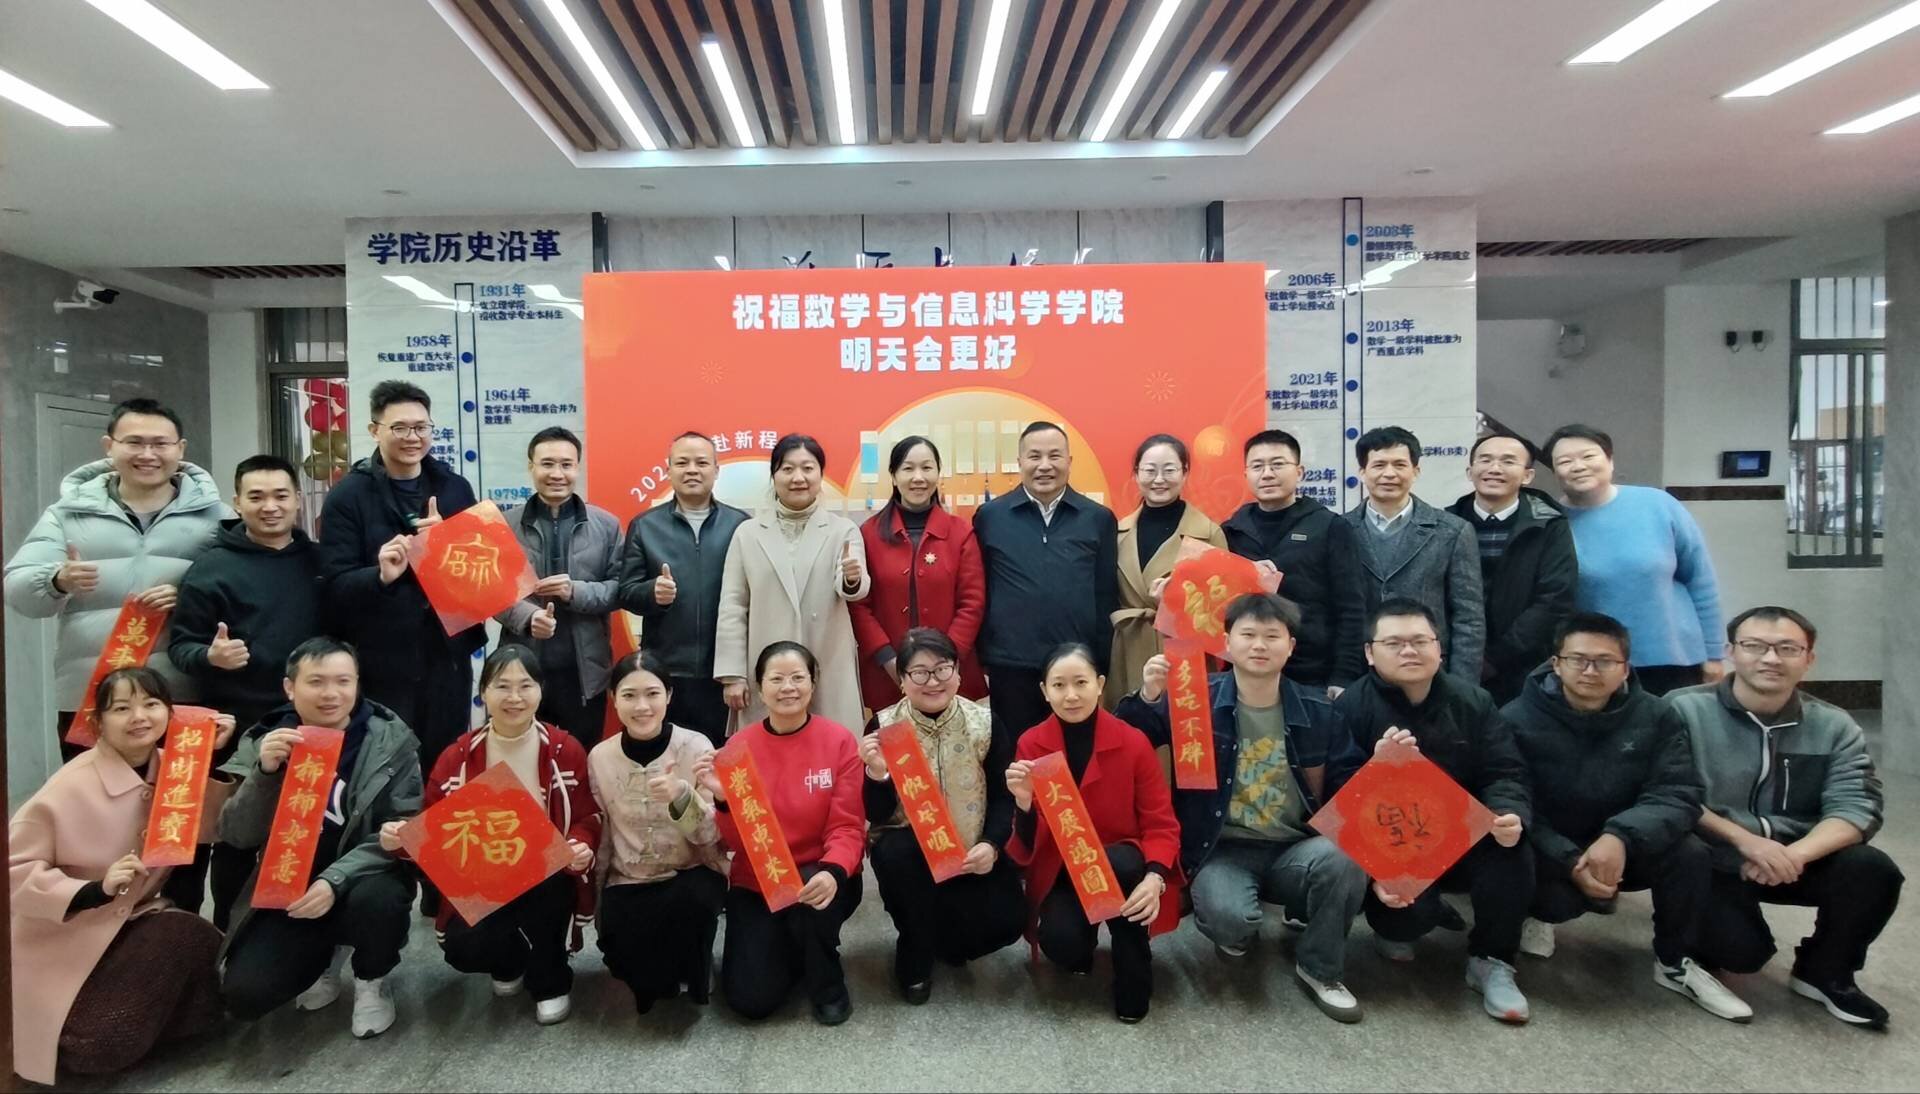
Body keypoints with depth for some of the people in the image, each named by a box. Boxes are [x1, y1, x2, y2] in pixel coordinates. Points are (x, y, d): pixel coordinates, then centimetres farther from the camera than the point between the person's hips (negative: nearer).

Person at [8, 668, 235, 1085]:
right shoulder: (72, 787, -21)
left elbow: (212, 828, -8)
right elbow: (14, 871, -18)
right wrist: (96, 890, -31)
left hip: (131, 922, 6)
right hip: (64, 939, -6)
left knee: (214, 967, -14)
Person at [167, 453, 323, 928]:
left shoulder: (317, 560, 5)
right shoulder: (212, 566, -4)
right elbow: (180, 645, -4)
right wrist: (209, 656, -25)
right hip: (238, 725, -3)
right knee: (236, 837, 7)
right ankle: (229, 932, 23)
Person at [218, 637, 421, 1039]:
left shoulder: (391, 740, -8)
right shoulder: (263, 742, 0)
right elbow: (237, 836, -6)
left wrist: (335, 880, -27)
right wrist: (265, 772, -23)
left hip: (362, 880, -2)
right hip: (285, 891, 2)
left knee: (375, 899, -35)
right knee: (244, 994, -17)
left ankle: (372, 980, -1)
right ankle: (317, 961, 18)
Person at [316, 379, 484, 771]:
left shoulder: (454, 488, 6)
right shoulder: (348, 496, -4)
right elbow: (336, 586, -8)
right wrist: (380, 576, -29)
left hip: (448, 654, 3)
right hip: (381, 663, -3)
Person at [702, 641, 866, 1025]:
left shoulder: (840, 740, -10)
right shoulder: (740, 745, -6)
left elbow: (847, 827, -13)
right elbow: (737, 841, -6)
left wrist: (833, 872, -33)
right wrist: (723, 800, -27)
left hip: (819, 880, -1)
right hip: (756, 884, 1)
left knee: (810, 891, -36)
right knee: (751, 1000, -13)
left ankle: (828, 985, -4)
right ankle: (788, 948, 23)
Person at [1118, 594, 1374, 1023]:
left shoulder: (1316, 710, 4)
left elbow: (1350, 783, 10)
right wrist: (1148, 697, -27)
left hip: (1295, 850, 2)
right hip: (1223, 851, -2)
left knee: (1344, 857, -30)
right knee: (1229, 917, -32)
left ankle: (1319, 968, -1)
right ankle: (1237, 934, 12)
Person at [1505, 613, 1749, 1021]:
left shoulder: (1657, 717, -5)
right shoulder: (1517, 719, -15)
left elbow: (1677, 795, -16)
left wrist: (1621, 837, -35)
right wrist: (1571, 862, -30)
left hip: (1625, 846, 3)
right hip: (1549, 851, -3)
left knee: (1689, 853, -25)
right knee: (1557, 896, -32)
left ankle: (1676, 962, 1)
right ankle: (1537, 913, 9)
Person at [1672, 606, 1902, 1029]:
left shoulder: (1835, 726, 1)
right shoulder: (1685, 710, -13)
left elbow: (1856, 806, -9)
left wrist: (1793, 855, -27)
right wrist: (1745, 840, -27)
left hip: (1796, 859, 4)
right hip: (1710, 862, -4)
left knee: (1874, 872, -22)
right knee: (1742, 949, -24)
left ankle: (1825, 973, 6)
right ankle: (1698, 933, 16)